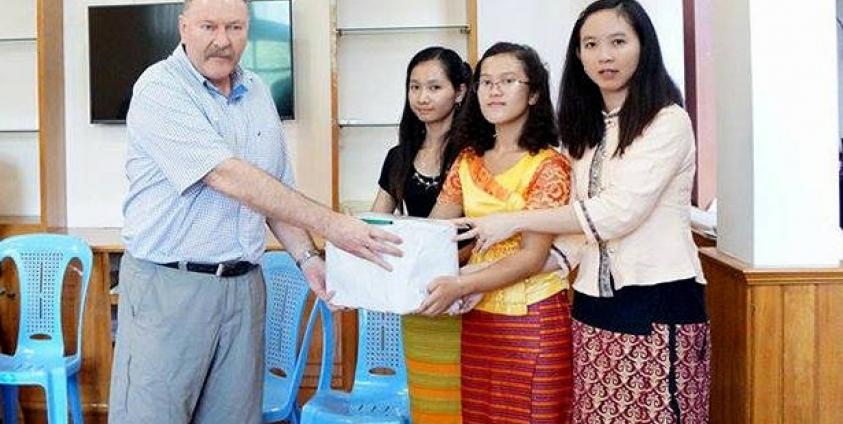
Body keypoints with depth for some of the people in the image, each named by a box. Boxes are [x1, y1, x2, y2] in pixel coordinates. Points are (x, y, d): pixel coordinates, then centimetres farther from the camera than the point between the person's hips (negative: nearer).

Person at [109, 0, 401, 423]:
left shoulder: (257, 93, 10)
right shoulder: (159, 89, -11)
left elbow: (276, 188, 16)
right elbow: (228, 177, -21)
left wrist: (306, 257, 0)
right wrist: (328, 223, -24)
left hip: (244, 288, 6)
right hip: (167, 287, -5)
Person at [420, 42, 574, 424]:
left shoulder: (548, 165, -9)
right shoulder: (468, 161, 8)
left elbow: (532, 257, -16)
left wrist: (459, 286, -28)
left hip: (531, 318, -5)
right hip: (479, 316, 5)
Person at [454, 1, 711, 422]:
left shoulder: (668, 121, -7)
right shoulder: (586, 129, 14)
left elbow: (619, 210, -17)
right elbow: (581, 227, 9)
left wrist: (515, 221, -12)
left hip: (658, 303, -6)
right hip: (593, 304, 6)